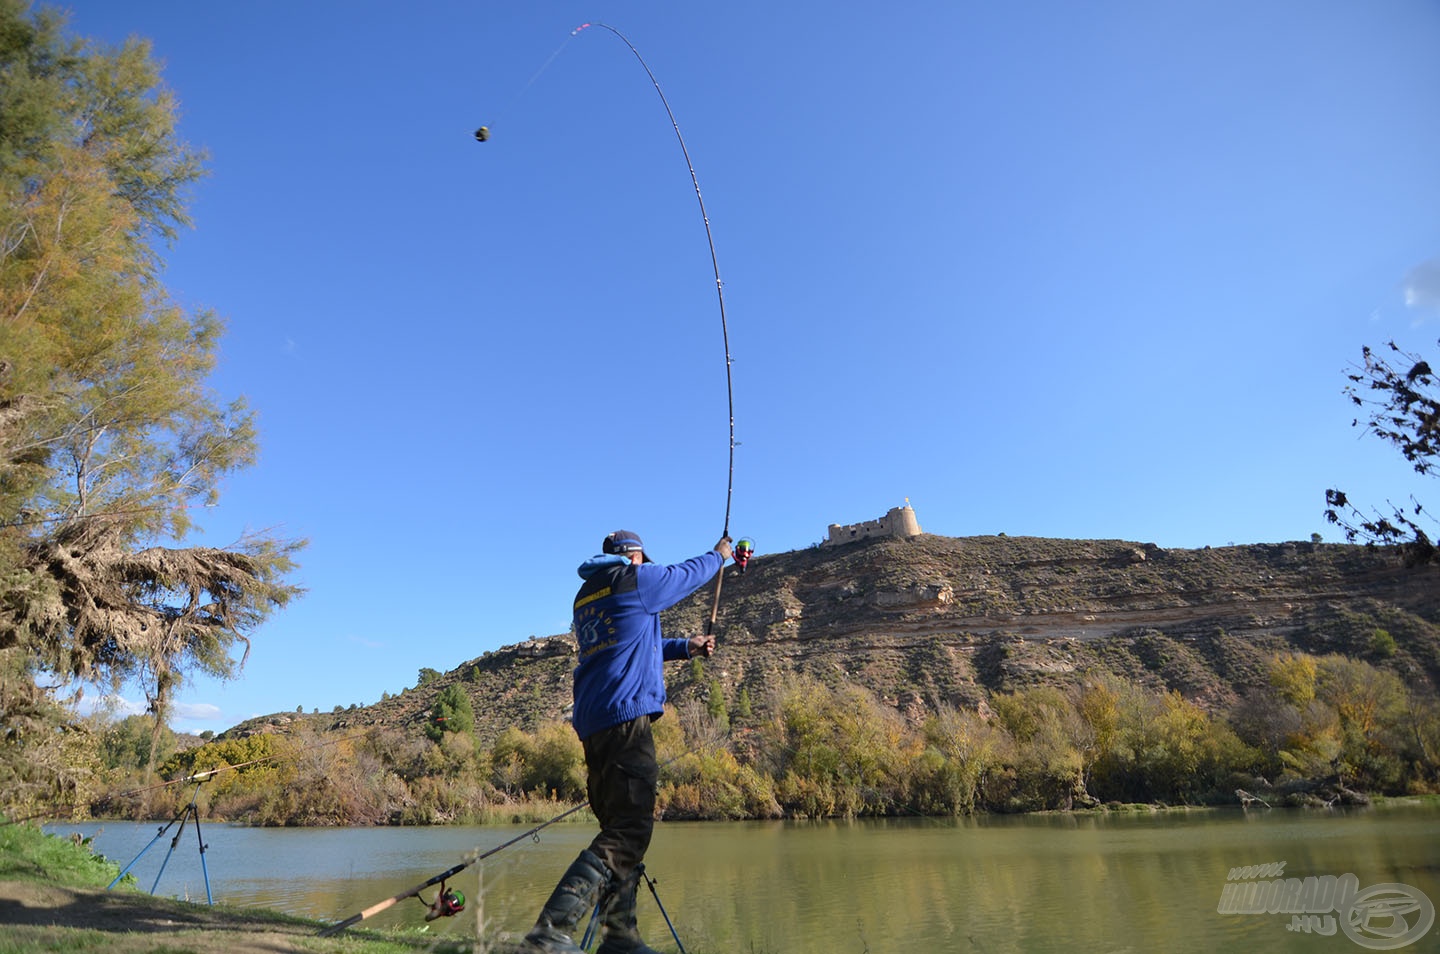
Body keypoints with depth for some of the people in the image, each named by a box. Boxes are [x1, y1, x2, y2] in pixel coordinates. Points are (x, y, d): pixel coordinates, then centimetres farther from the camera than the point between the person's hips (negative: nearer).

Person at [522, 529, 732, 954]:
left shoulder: (585, 595, 22)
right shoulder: (637, 579, -1)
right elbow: (689, 573, 14)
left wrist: (685, 647, 35)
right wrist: (720, 554, 34)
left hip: (591, 723, 9)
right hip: (625, 716, -9)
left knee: (619, 826, 14)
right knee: (628, 832, -9)